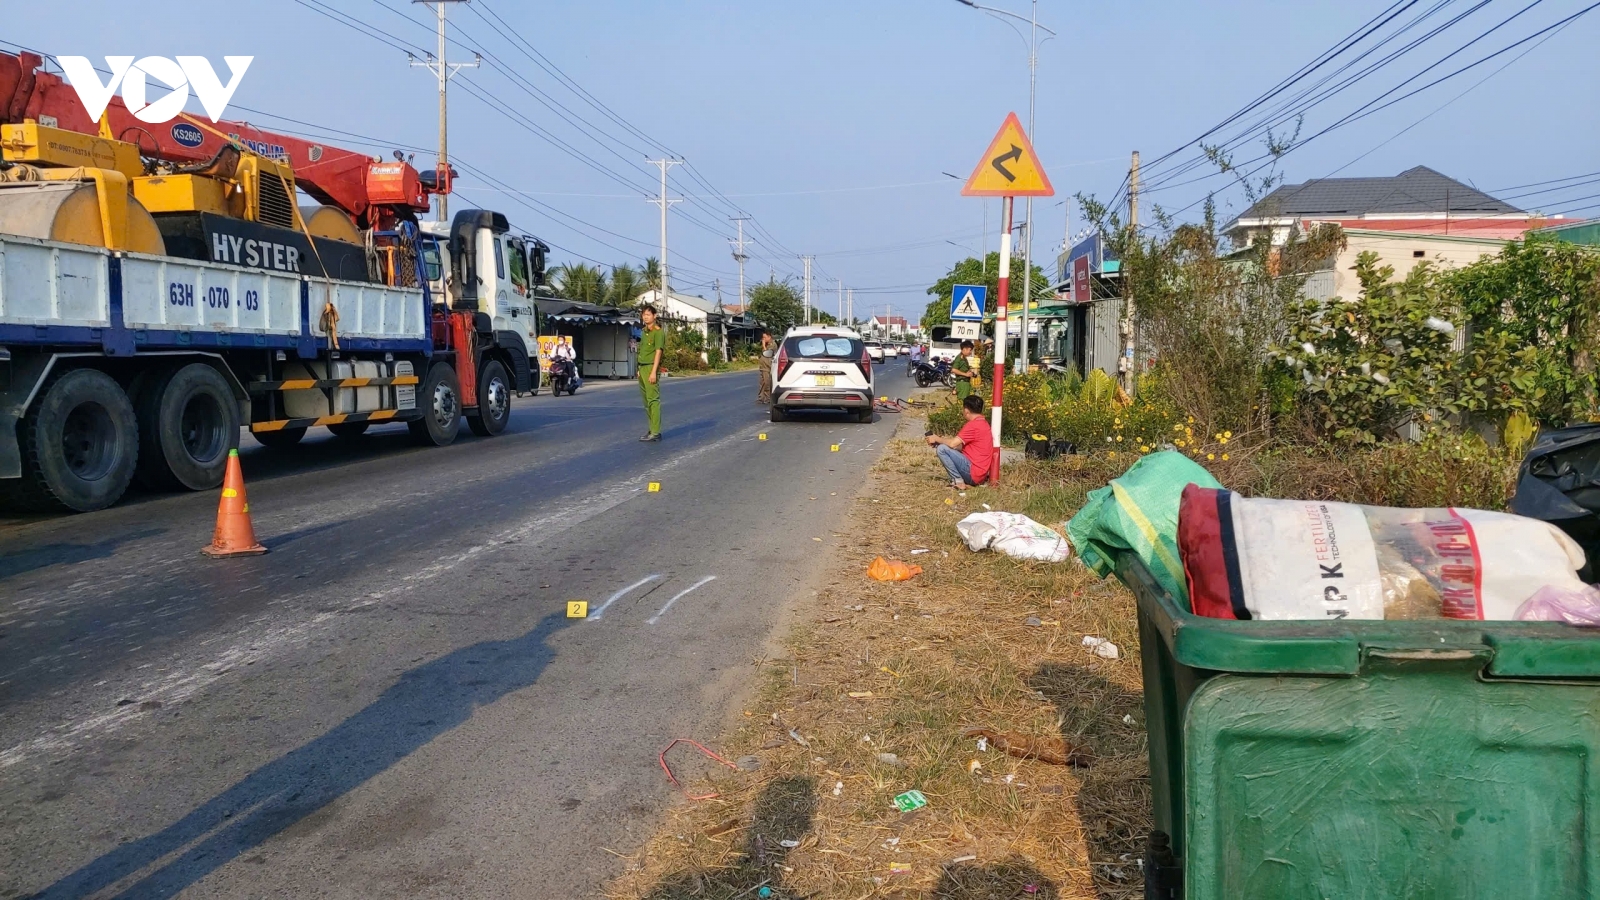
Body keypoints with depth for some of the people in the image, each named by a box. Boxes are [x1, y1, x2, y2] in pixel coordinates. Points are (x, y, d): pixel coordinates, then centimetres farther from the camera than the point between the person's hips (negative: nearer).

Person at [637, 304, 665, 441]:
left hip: (651, 368, -9)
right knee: (646, 400, 11)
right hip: (642, 368, 9)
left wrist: (653, 372, -20)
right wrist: (640, 370, 16)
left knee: (653, 400, -11)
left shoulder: (658, 331, -8)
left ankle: (656, 432, -12)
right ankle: (652, 429, 17)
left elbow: (658, 352, -15)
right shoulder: (644, 332, 18)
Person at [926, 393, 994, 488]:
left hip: (973, 472, -10)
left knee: (941, 449, -16)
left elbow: (953, 443, -20)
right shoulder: (983, 423, 16)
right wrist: (941, 440, 11)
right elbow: (960, 446, 17)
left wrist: (937, 439, -2)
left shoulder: (973, 425, -16)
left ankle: (959, 481, -11)